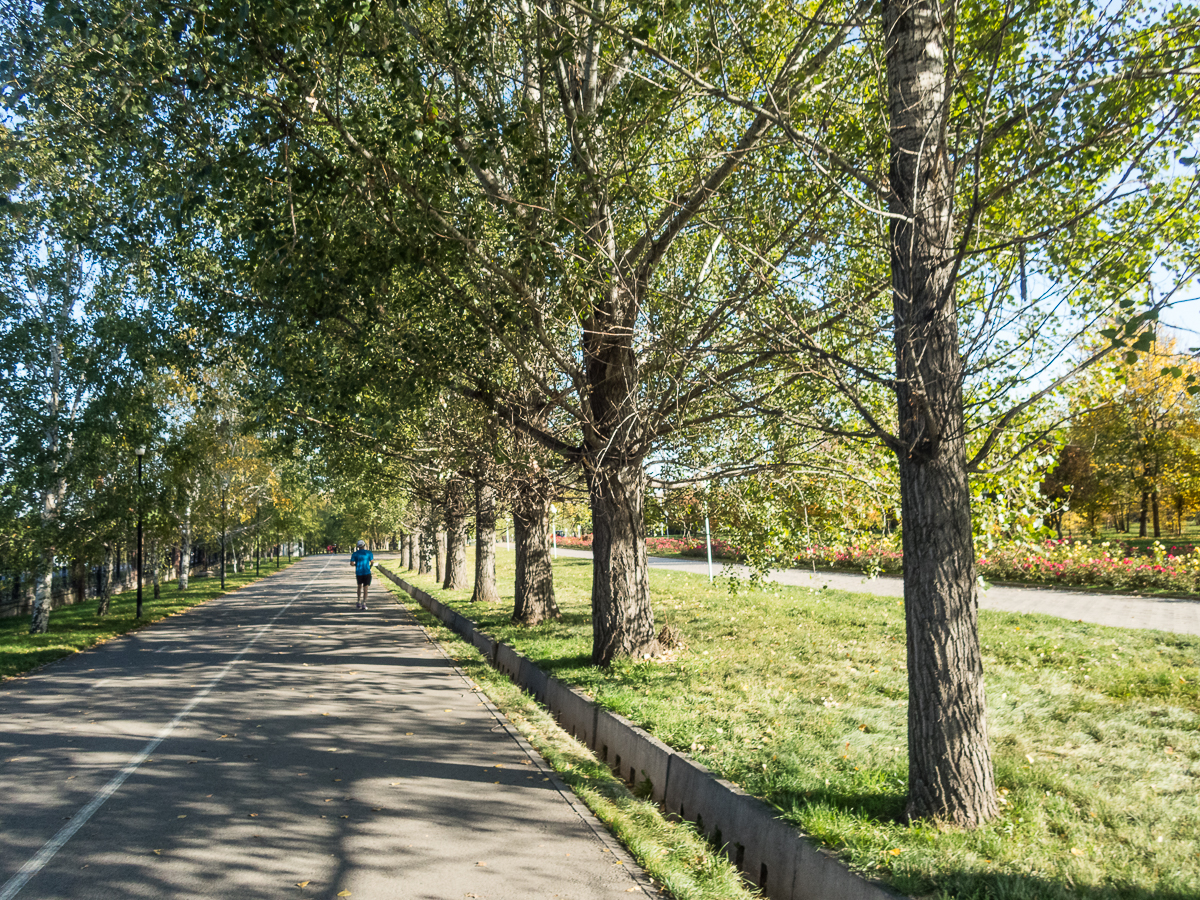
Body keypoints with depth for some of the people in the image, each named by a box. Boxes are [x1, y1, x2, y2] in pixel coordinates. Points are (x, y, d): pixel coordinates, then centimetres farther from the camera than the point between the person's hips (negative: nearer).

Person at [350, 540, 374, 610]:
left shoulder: (355, 554, 2)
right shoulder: (369, 553, -2)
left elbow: (352, 563, -5)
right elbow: (372, 562, -4)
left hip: (358, 572, 2)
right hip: (367, 572, -2)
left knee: (359, 586, 19)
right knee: (365, 588, 2)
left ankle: (359, 603, 16)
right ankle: (364, 604, -2)